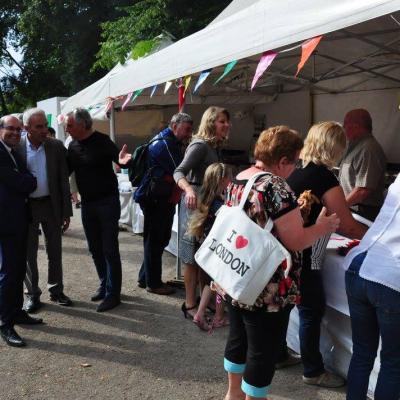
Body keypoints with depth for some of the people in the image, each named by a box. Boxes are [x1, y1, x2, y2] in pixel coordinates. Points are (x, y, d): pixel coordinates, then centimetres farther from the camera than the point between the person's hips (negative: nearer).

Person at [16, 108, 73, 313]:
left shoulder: (56, 146, -3)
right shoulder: (16, 148, -7)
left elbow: (63, 180, -1)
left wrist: (66, 212, -3)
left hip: (51, 204, 1)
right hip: (26, 206, -1)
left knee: (55, 250, 11)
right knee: (28, 252, 8)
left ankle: (56, 290, 27)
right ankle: (32, 294, 22)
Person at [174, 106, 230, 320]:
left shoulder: (214, 146, 11)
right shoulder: (200, 145, -17)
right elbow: (179, 172, -26)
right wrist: (189, 190, -44)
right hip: (195, 202, -9)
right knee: (193, 256, -1)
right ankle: (190, 304, 8)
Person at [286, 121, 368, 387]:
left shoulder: (297, 171, 6)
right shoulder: (325, 178, -17)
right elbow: (348, 227, -14)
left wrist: (340, 204, 25)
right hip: (303, 259, -9)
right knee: (312, 312, 6)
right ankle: (313, 371, 20)